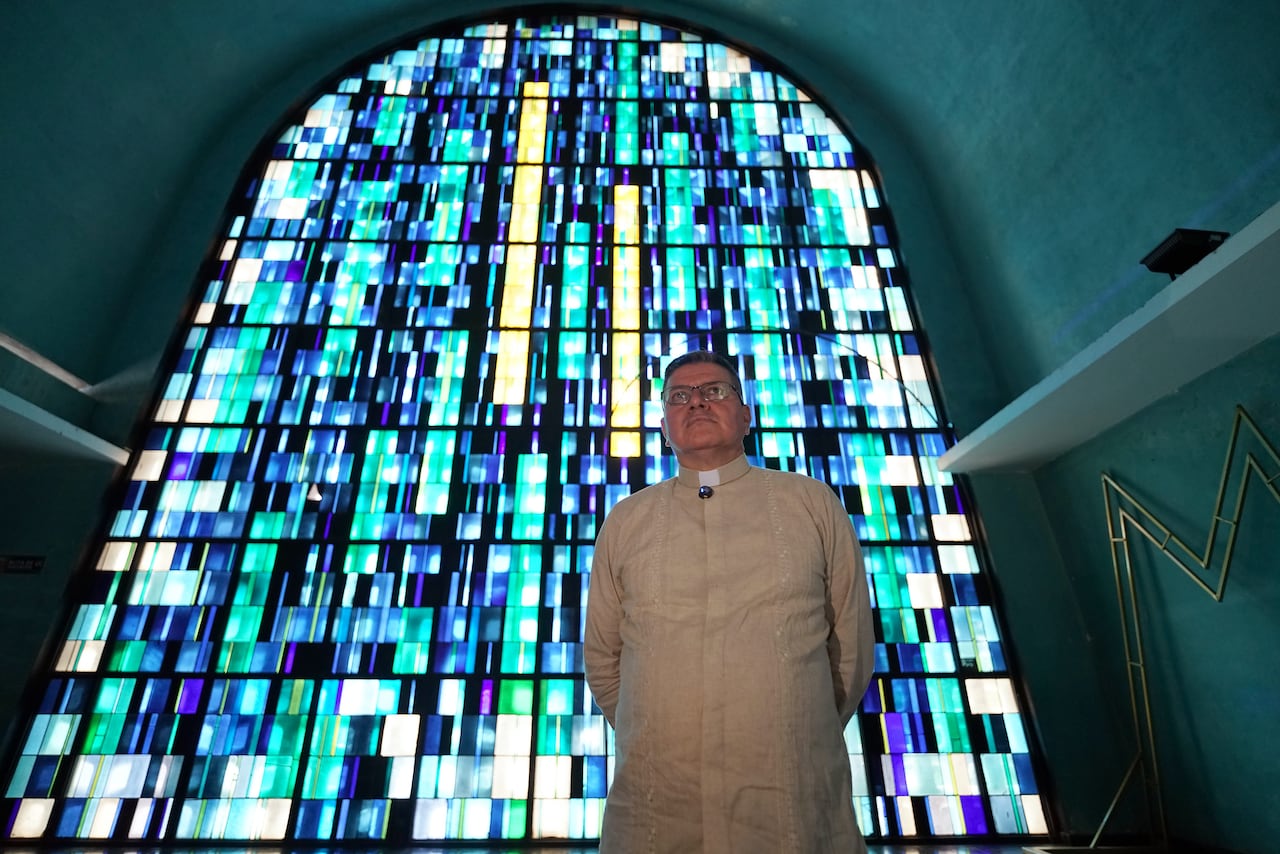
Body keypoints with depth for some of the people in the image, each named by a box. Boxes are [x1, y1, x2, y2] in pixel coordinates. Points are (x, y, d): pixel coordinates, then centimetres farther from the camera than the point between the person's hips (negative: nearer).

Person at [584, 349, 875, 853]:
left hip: (797, 809, 0)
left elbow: (852, 647, 5)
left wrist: (804, 739, 11)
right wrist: (653, 745, 11)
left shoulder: (813, 503, -1)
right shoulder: (624, 522, 1)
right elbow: (602, 658, 8)